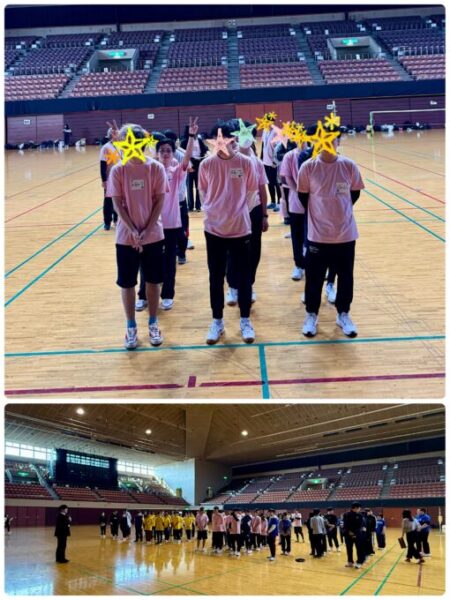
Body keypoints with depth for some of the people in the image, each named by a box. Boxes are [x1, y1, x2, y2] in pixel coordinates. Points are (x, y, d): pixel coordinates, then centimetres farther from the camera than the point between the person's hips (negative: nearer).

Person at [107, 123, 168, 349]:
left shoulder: (156, 168, -5)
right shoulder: (118, 171, -5)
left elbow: (159, 201, -4)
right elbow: (117, 204, -5)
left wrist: (147, 230, -11)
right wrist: (133, 231, -15)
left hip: (153, 235, 0)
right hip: (126, 237, 0)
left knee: (152, 281, 9)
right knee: (127, 283, 7)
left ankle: (153, 324, 25)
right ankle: (131, 327, 22)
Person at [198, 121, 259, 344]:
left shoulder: (246, 163, -6)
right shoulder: (206, 165, -3)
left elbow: (250, 192, 6)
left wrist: (236, 210, 6)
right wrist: (214, 211, 6)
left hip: (240, 228, -1)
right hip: (214, 229, 1)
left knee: (244, 276, 7)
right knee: (216, 277, 10)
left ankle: (245, 321, 22)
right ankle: (217, 321, 24)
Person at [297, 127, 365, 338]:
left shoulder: (349, 166, -7)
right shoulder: (308, 167, -10)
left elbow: (355, 193, 8)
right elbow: (303, 196, 3)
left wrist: (340, 211, 9)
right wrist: (318, 215, 8)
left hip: (345, 233, 1)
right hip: (318, 234, -1)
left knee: (345, 277, 12)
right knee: (314, 277, 9)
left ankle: (343, 314, 30)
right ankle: (311, 315, 28)